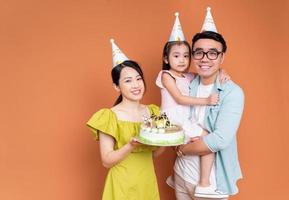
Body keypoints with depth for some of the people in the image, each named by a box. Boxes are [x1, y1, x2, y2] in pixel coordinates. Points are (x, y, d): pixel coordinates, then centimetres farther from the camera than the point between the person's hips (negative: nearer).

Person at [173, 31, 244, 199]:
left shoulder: (232, 93, -16)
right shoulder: (187, 85, -1)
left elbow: (220, 140, -24)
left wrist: (182, 148, -12)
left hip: (212, 181, -4)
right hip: (181, 174, 5)